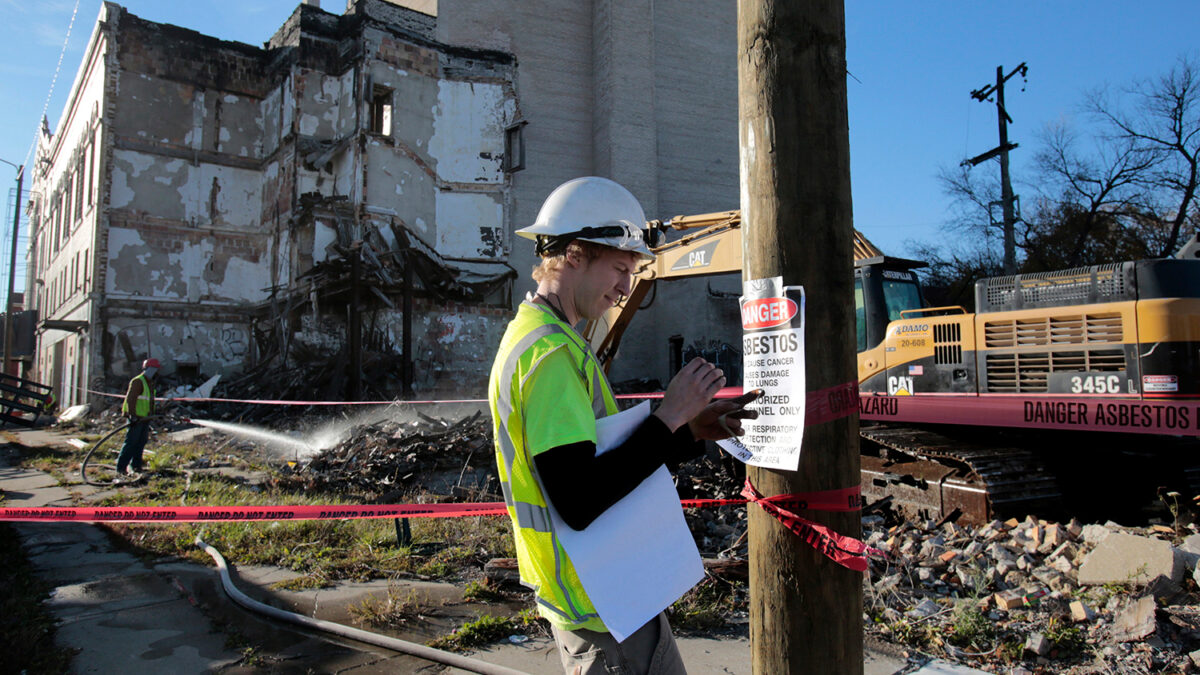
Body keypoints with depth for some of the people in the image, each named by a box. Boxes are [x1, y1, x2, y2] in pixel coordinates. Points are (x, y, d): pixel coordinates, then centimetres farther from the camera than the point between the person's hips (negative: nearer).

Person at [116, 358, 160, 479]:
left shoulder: (150, 383, 19)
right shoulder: (137, 382, -12)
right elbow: (130, 399, -21)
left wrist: (151, 416, 26)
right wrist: (132, 415, -28)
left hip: (144, 418, 9)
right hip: (136, 418, -9)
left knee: (141, 443, 12)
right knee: (131, 443, -10)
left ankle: (136, 466, 20)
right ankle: (121, 468, -8)